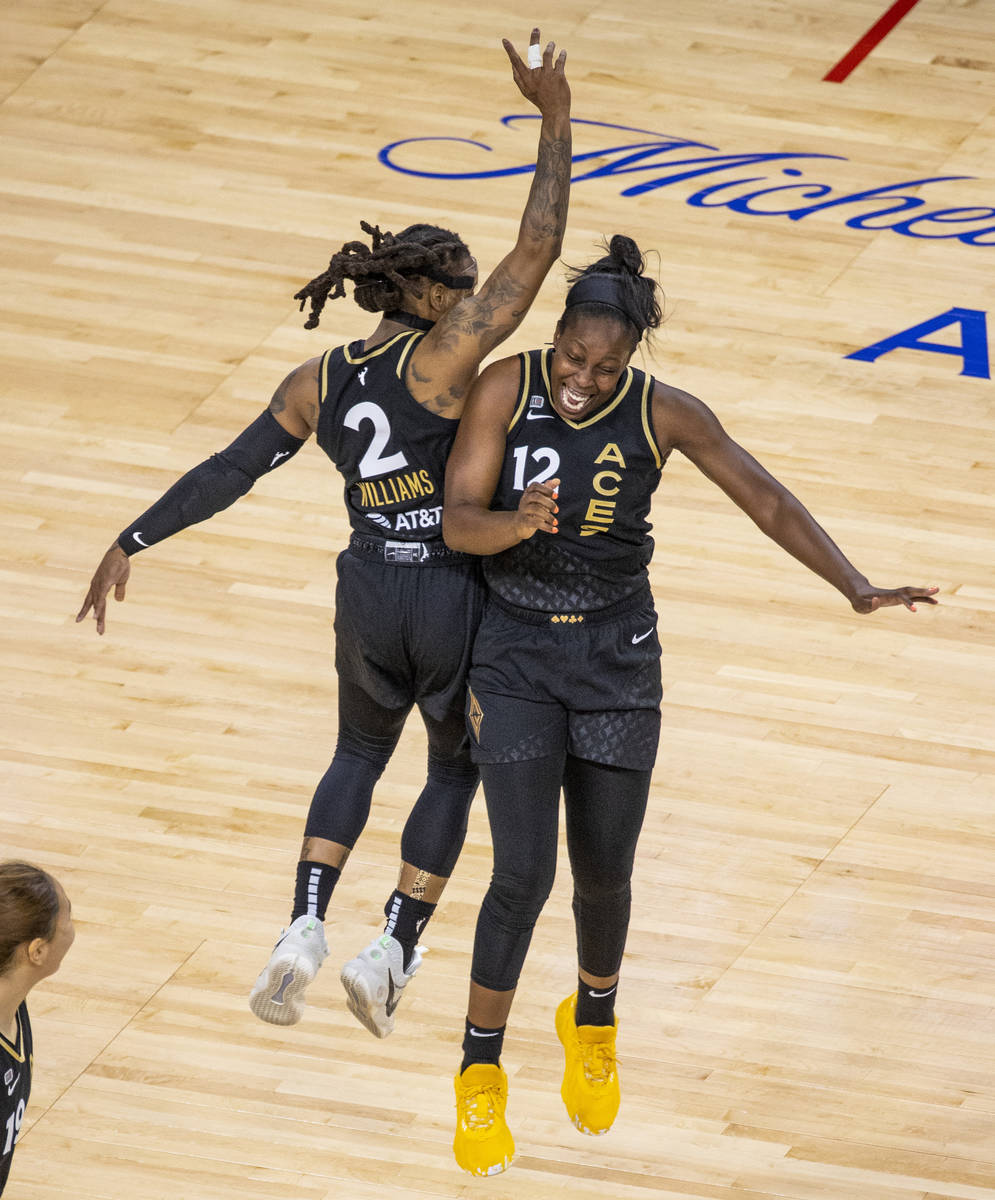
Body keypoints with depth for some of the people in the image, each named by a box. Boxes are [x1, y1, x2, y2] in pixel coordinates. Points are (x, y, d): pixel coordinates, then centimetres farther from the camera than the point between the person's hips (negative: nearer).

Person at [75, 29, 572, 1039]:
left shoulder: (318, 382, 0)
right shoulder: (441, 357, -16)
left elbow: (229, 472, -1)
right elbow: (537, 247, -22)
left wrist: (132, 543, 3)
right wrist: (554, 119, -19)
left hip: (368, 594, 5)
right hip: (454, 596, -5)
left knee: (360, 752, 26)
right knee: (455, 767, 18)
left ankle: (304, 929, 8)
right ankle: (392, 951, 11)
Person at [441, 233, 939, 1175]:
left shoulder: (664, 415, -12)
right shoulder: (507, 388, -14)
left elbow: (766, 501, -5)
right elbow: (457, 520, -17)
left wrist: (856, 589, -13)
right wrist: (518, 524, -39)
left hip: (616, 656, 1)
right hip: (514, 651, -1)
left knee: (603, 874, 8)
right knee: (523, 872, -9)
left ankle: (593, 1021, 40)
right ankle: (479, 1075, 8)